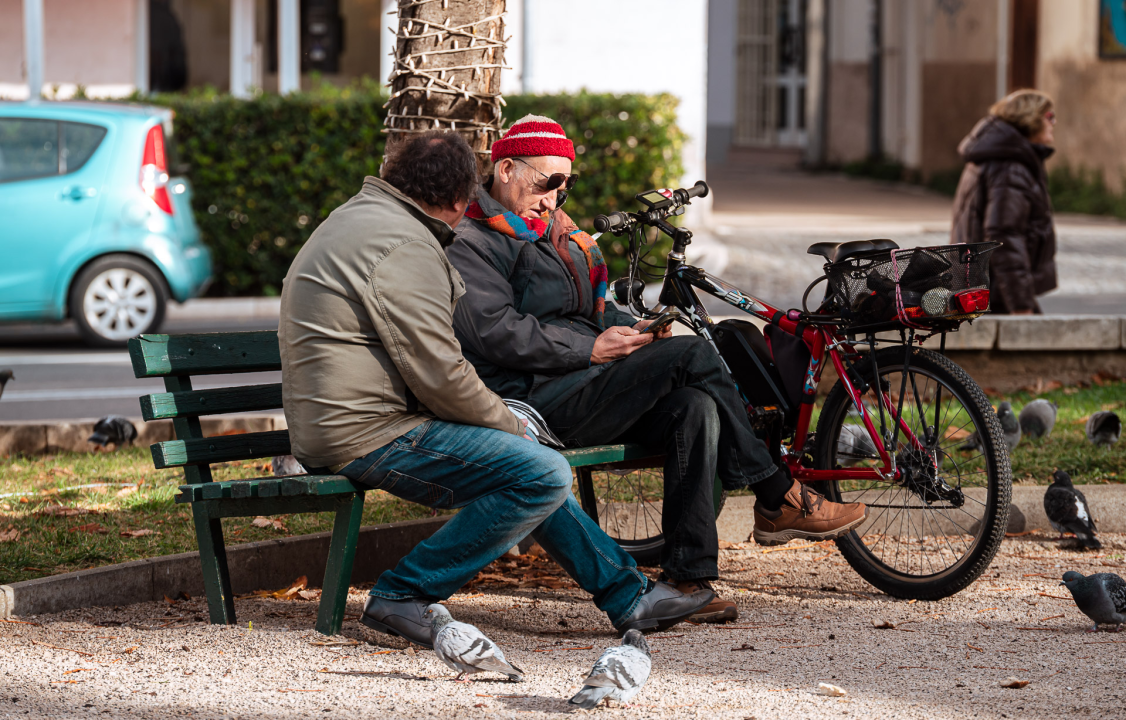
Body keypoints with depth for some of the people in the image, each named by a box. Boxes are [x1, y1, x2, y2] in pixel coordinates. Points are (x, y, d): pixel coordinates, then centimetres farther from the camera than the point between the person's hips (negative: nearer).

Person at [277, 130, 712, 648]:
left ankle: (628, 595, 24)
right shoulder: (405, 247, -17)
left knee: (528, 464, 21)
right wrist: (510, 425, -4)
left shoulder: (354, 219, 19)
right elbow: (439, 374, -21)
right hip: (367, 436, -11)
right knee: (543, 476, -18)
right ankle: (402, 595, -12)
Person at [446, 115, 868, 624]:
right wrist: (593, 349, -18)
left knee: (695, 408, -19)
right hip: (534, 402, -9)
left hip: (584, 396, 9)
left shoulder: (555, 233, 28)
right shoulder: (472, 245, -2)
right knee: (692, 355, -20)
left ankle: (689, 578, -22)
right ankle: (779, 500, -12)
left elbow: (596, 311, 29)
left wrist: (634, 330, 6)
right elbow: (495, 332, -16)